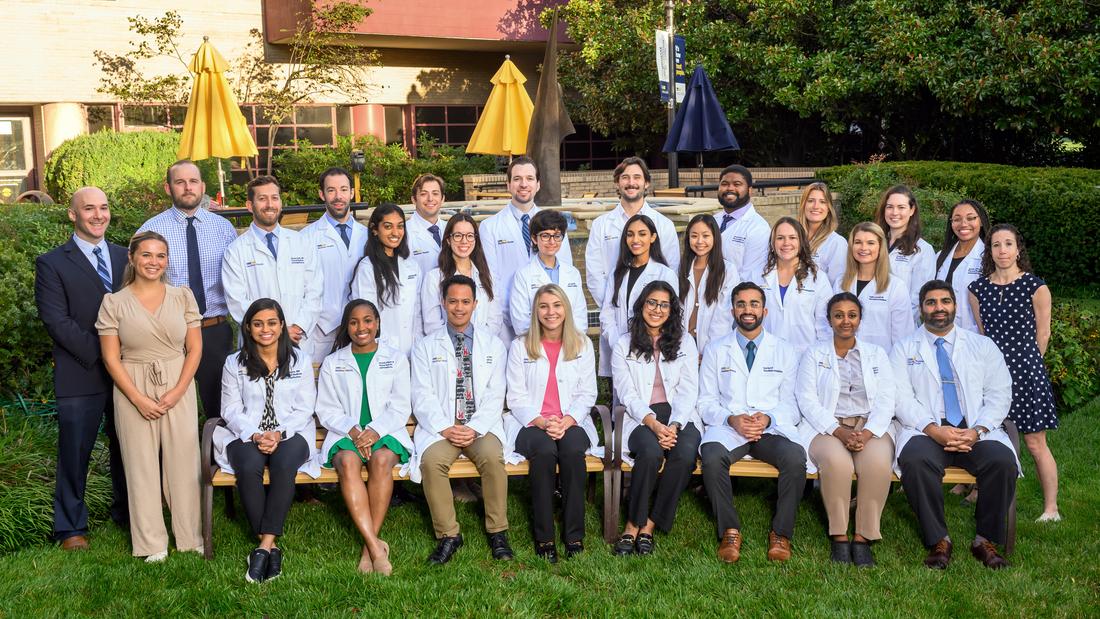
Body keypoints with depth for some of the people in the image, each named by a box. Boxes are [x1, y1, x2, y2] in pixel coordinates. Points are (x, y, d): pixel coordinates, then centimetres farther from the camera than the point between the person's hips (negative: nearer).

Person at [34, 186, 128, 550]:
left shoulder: (124, 257, 11)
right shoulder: (52, 263, -3)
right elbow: (57, 321, -10)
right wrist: (100, 354, -15)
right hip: (81, 377, -4)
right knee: (75, 454, 5)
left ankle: (126, 513, 31)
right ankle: (70, 527, 20)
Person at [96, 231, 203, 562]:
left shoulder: (183, 296, 3)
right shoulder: (114, 302, 0)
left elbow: (194, 349, 3)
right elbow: (111, 358, -2)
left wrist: (178, 391, -9)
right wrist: (139, 399, -11)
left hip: (179, 388, 1)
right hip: (133, 391, -1)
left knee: (183, 460, 3)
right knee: (141, 463, 5)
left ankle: (190, 536, 17)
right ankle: (151, 543, 16)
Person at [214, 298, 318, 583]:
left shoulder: (299, 361, 11)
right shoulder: (234, 364, 11)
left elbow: (304, 409, 4)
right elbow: (231, 410, 5)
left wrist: (279, 434, -13)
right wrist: (255, 435, -14)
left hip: (290, 434, 0)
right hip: (247, 435, 1)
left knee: (284, 465, -35)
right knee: (249, 468, -34)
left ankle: (265, 545, -31)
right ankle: (270, 546, -25)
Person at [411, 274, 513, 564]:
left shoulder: (494, 346, 13)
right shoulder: (425, 347, 11)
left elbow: (495, 396, 4)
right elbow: (423, 397, 2)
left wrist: (474, 429, -12)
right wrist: (445, 429, -14)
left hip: (481, 427, 0)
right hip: (440, 426, 0)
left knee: (493, 456, -31)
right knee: (432, 461, -31)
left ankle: (498, 532, -16)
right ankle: (448, 535, -17)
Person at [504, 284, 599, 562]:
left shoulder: (582, 345, 11)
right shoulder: (520, 346, 7)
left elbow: (586, 394, 7)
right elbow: (516, 397, 2)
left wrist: (567, 421, -12)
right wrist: (541, 422, -15)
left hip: (571, 423, 1)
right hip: (531, 424, -1)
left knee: (573, 450, -33)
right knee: (545, 451, -34)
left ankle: (574, 535, -23)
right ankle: (543, 537, -24)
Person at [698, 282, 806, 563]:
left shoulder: (784, 351, 14)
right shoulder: (715, 350, 13)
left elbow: (790, 403, 9)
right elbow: (706, 402, 8)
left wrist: (768, 418, -13)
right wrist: (732, 420, -12)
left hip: (772, 428, 0)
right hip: (727, 427, 0)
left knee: (795, 458, -32)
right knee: (712, 458, -34)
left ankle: (781, 533, -14)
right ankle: (729, 530, -15)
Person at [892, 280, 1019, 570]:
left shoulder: (983, 346, 17)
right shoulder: (904, 349, 12)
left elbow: (999, 395, 8)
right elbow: (902, 399, 1)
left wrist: (977, 431, -11)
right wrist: (934, 430, -16)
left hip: (976, 431, 2)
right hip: (926, 430, -1)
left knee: (1003, 461, -29)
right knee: (916, 461, -34)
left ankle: (986, 540, -11)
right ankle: (938, 541, -19)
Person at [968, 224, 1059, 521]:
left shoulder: (1035, 287, -4)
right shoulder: (978, 288, 6)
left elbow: (1042, 335, 3)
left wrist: (1023, 364, 9)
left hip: (1026, 369, -3)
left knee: (1035, 444, -1)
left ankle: (1051, 508, 7)